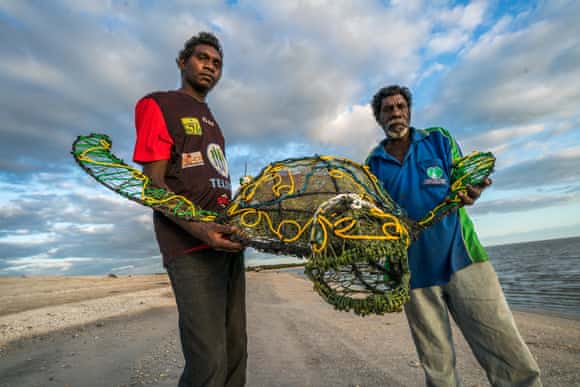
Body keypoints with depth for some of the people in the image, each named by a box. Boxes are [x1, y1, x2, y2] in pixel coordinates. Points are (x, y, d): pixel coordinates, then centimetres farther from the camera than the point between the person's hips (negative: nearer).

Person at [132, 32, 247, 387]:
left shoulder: (211, 120, 25)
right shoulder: (158, 104, 2)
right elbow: (154, 184, -9)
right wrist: (197, 227, -24)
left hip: (228, 240, 8)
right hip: (192, 245, -8)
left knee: (234, 352, 12)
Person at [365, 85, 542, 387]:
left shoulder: (439, 140, 8)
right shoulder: (373, 164, 8)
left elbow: (464, 180, 3)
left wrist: (468, 191, -20)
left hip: (460, 257, 0)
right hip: (413, 270, 1)